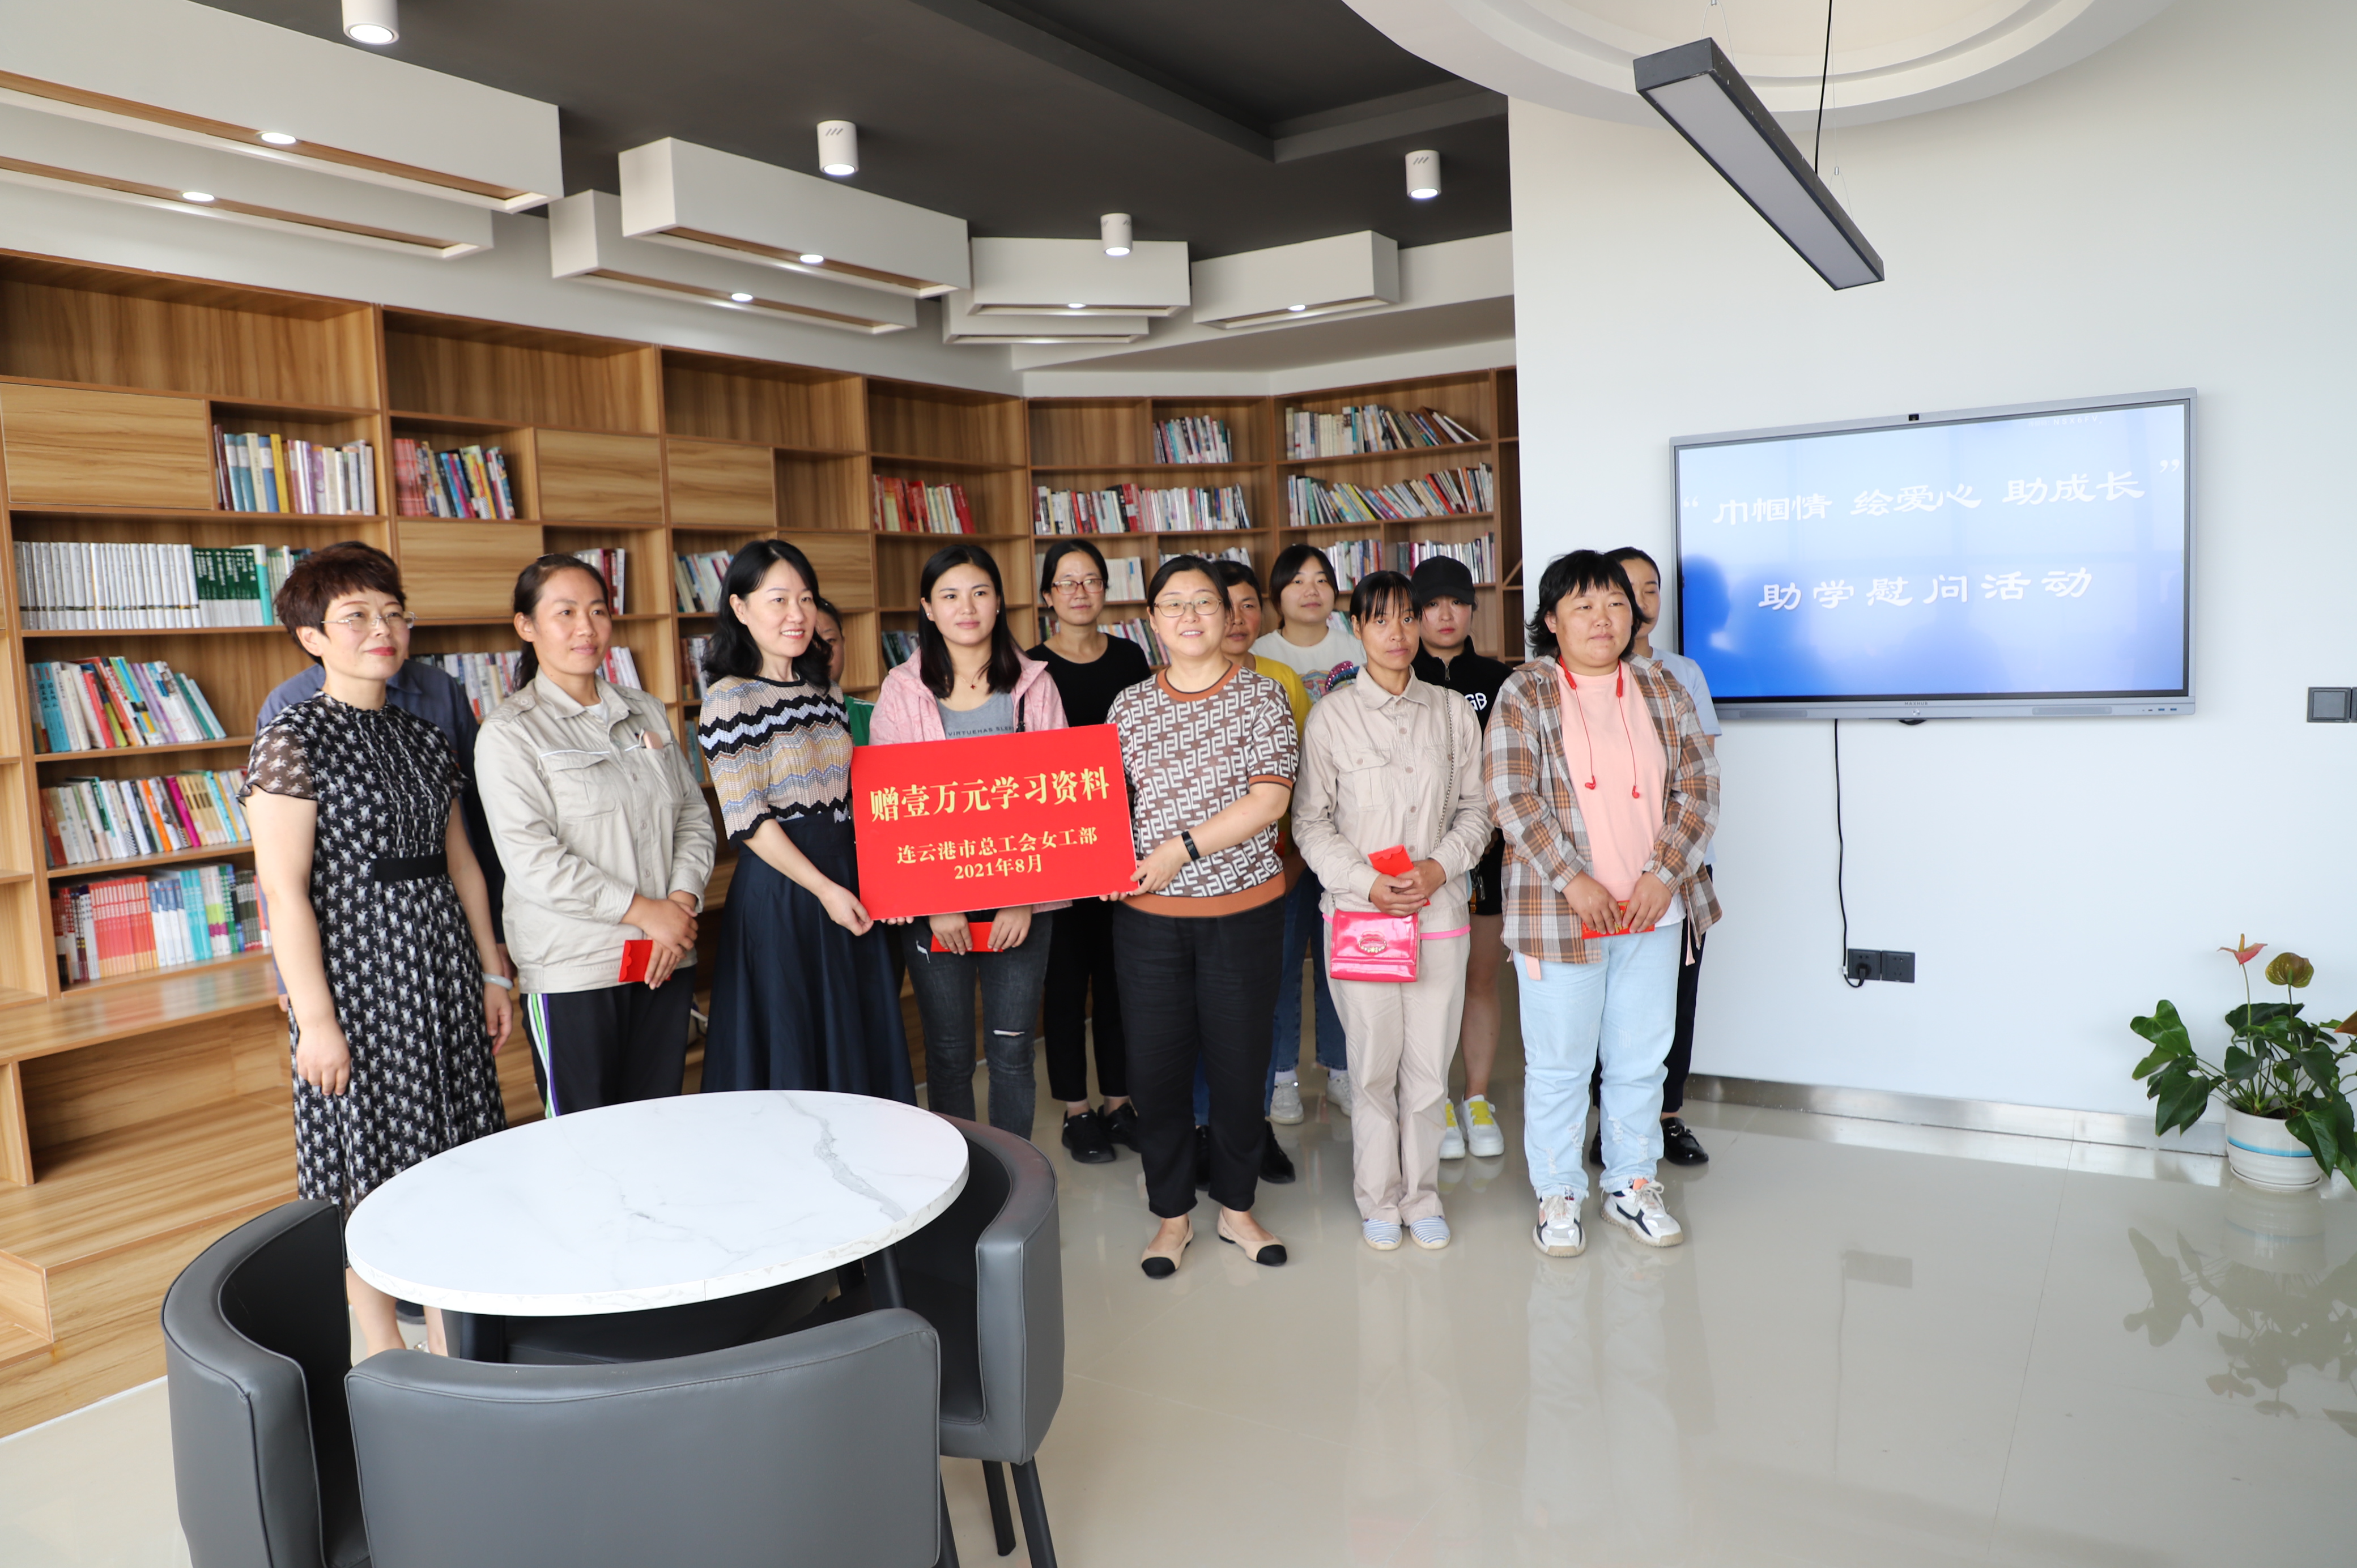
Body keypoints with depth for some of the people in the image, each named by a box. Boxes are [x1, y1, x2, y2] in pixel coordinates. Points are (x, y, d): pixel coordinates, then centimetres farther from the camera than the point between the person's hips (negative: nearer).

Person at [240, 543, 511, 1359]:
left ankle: (450, 1332, 26)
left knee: (451, 1154, 12)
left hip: (440, 969, 6)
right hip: (356, 973, -6)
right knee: (370, 1169, 4)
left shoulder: (423, 738, 10)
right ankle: (385, 1354, 20)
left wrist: (490, 972, 13)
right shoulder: (293, 742, -9)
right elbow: (285, 893, -14)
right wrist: (315, 1018, -16)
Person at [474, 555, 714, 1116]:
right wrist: (645, 912, -15)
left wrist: (683, 901, -6)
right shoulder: (509, 733, -4)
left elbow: (694, 815, 11)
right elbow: (532, 861, -14)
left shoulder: (647, 713, 13)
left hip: (667, 961, 5)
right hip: (572, 970, -5)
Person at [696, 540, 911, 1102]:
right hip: (781, 890, -7)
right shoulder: (730, 699, -10)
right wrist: (825, 889, -16)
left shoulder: (823, 690, 11)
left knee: (860, 1034, 13)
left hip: (847, 879, 7)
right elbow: (748, 819, -14)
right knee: (793, 1056, 3)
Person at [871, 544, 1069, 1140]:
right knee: (949, 1053, 8)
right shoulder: (903, 689, 2)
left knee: (1011, 1050, 5)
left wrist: (1027, 897, -8)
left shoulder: (1033, 684, 4)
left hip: (1019, 898, 0)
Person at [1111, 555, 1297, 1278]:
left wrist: (1183, 847, -17)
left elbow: (1269, 799, -11)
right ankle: (1173, 1215, 24)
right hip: (1147, 915, 2)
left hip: (1243, 910, -2)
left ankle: (1236, 1207, 28)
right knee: (1156, 1065, 6)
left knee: (1241, 1061, 7)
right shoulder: (1130, 704, 7)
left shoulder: (1259, 695, -2)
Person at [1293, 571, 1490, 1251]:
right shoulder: (1331, 715, -1)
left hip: (1439, 910, 2)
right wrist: (1367, 882, -12)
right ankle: (1378, 1197, 22)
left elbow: (1476, 807, 9)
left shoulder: (1453, 711, 7)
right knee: (1374, 1062, 4)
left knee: (1430, 1062, 6)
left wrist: (1442, 865, -8)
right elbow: (1311, 821, -1)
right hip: (1359, 912, -2)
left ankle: (1421, 1194, 24)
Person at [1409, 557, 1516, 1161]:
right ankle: (1435, 1105, 15)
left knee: (1482, 977, 8)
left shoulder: (1498, 680, 8)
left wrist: (1511, 835, 0)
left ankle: (1478, 1100, 20)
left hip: (1489, 849, 2)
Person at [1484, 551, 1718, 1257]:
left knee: (1641, 1058, 13)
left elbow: (1699, 784, 4)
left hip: (1653, 910, 4)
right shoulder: (1525, 694, -4)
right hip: (1558, 912, -3)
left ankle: (1632, 1185, 30)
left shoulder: (1663, 689, 8)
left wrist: (1664, 874, -8)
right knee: (1558, 1061, 6)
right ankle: (1557, 1194, 22)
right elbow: (1511, 794, -12)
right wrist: (1572, 880, -17)